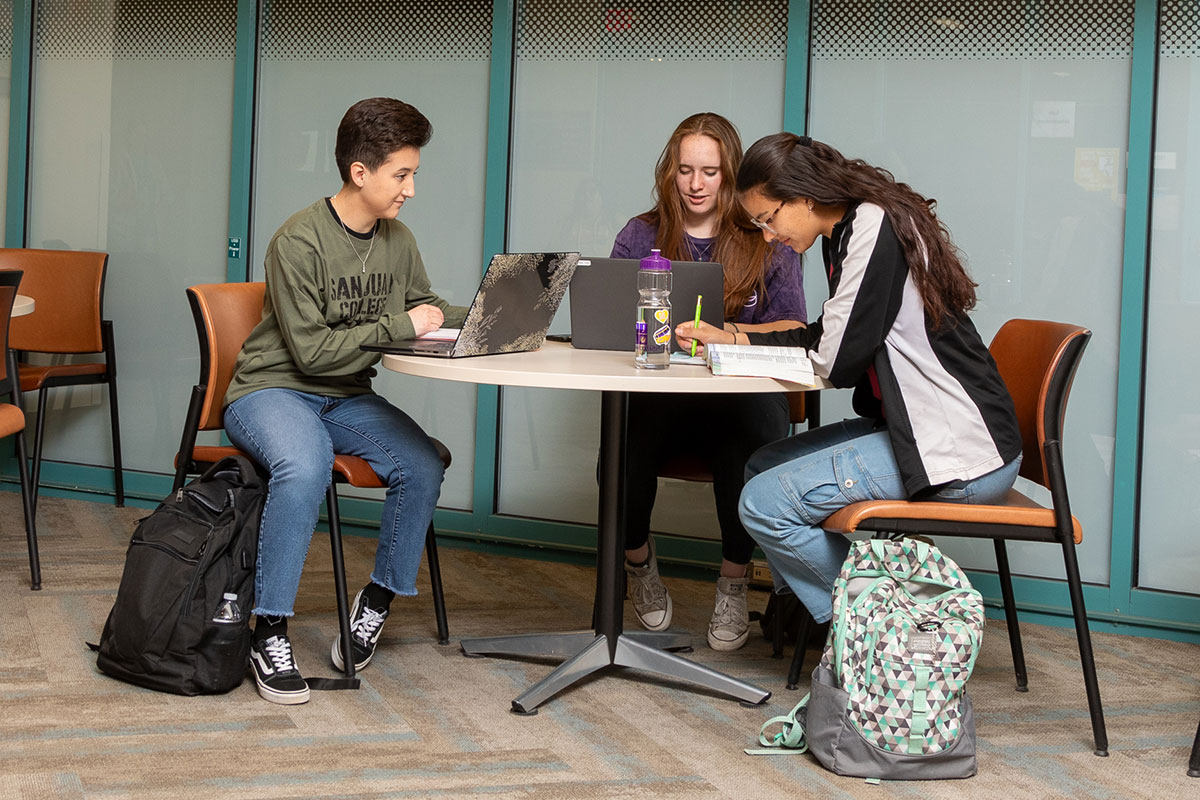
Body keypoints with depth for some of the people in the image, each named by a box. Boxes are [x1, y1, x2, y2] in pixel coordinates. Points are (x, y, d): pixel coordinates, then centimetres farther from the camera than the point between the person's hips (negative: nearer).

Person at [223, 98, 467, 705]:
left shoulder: (397, 240, 4)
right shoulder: (299, 241, -18)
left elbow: (428, 310, 18)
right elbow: (311, 350, -20)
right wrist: (399, 326, -20)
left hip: (347, 399, 6)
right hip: (272, 389, -6)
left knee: (423, 467, -21)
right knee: (305, 467, -38)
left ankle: (377, 601, 0)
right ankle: (269, 632, -26)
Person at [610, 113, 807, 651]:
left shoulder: (766, 241, 10)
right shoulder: (640, 237, 15)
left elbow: (792, 331, 1)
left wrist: (732, 333, -18)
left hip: (741, 398, -1)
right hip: (655, 396, 1)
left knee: (750, 443, -36)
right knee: (625, 442, -33)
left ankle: (733, 584, -10)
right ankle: (637, 561, 1)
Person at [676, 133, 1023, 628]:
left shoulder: (873, 228, -16)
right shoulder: (848, 232, 14)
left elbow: (836, 362, -18)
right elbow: (830, 341, 25)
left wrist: (790, 341, 5)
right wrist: (730, 339, 22)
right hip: (907, 427, 10)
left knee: (764, 504, -13)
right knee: (763, 469, 12)